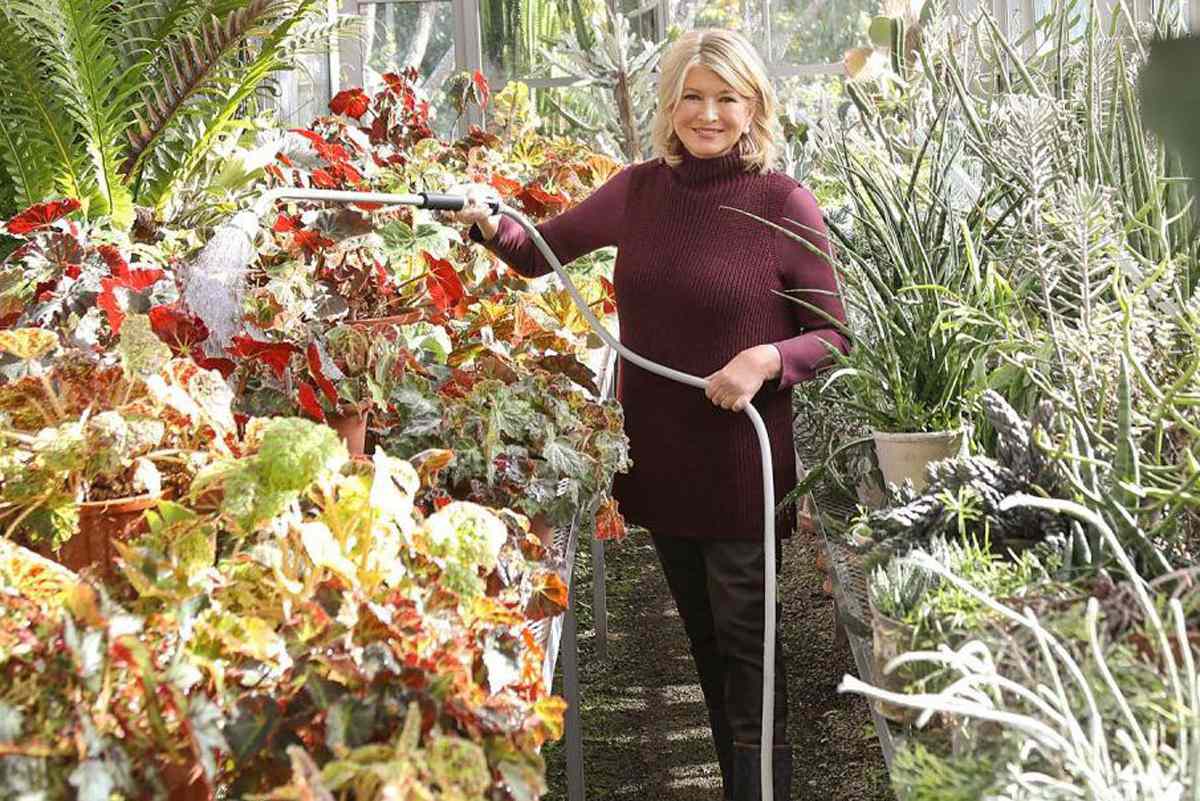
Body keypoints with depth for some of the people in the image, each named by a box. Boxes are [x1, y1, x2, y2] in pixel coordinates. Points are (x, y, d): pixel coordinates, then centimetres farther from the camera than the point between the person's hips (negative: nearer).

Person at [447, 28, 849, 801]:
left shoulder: (785, 205, -12)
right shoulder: (639, 190, 1)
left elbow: (832, 337, -7)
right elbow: (538, 253, 13)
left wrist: (766, 360, -26)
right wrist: (490, 223, -8)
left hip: (741, 466, -5)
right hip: (658, 458, 5)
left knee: (746, 643, 0)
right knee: (704, 640, 18)